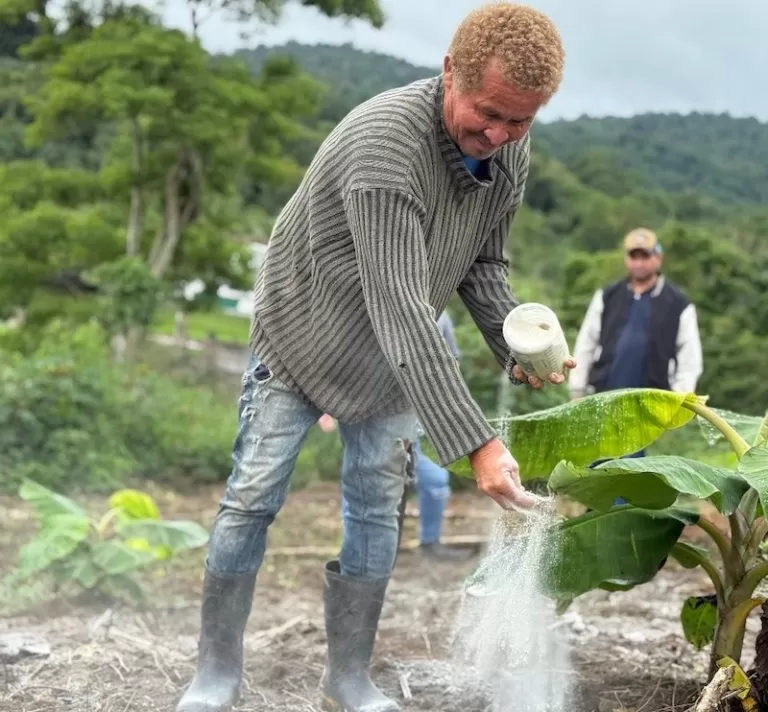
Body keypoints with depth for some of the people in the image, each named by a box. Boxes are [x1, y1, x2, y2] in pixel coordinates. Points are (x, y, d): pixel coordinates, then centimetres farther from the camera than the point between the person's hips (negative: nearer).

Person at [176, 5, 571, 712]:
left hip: (395, 356, 6)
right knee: (253, 499, -1)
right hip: (303, 333, -5)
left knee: (377, 509, 7)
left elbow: (483, 264, 3)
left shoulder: (512, 157, -13)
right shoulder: (385, 140, -36)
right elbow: (400, 309, -42)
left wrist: (516, 347, -17)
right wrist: (475, 442, -46)